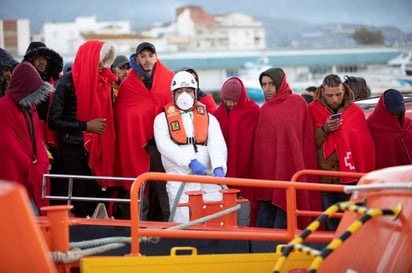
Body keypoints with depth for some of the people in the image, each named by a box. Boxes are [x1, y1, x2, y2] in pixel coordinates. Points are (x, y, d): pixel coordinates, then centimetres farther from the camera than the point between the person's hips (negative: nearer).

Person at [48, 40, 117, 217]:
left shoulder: (103, 81, 8)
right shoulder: (68, 82, -8)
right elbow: (54, 121, -11)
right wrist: (86, 126, -14)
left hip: (97, 150, 5)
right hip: (73, 151, -5)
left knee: (94, 200, 4)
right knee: (76, 204, -4)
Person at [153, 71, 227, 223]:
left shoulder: (209, 119, 16)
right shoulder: (162, 119, 10)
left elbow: (217, 145, 0)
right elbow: (165, 146, -7)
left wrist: (219, 167, -21)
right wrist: (190, 162, -22)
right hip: (179, 183, -2)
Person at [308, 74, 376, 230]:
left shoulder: (355, 111, 3)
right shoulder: (312, 111, 2)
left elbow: (366, 147, 3)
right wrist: (324, 130, -15)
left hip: (350, 178, 0)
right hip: (324, 179, 0)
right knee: (330, 226, 3)